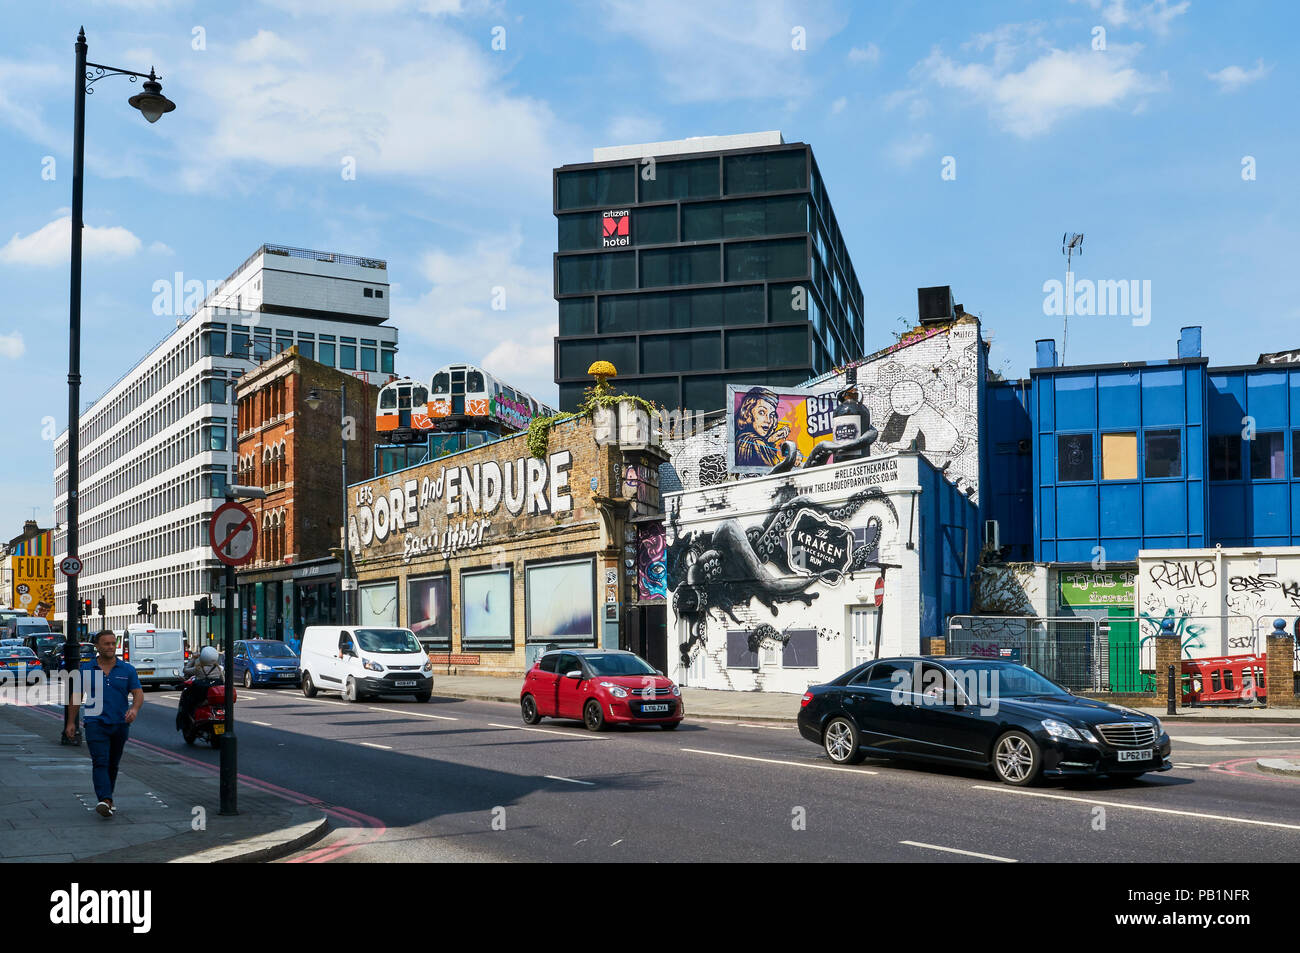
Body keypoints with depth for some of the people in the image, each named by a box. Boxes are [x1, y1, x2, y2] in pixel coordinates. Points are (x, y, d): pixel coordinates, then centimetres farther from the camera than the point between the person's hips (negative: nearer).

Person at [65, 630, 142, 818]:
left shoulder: (127, 669, 4)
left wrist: (134, 709, -22)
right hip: (95, 723, -2)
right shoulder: (85, 669, 4)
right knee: (100, 762, -16)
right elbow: (76, 696, 10)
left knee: (113, 764, 12)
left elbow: (138, 693, -2)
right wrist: (71, 722, 8)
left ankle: (107, 798, 26)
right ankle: (105, 801, -27)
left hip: (120, 724, 2)